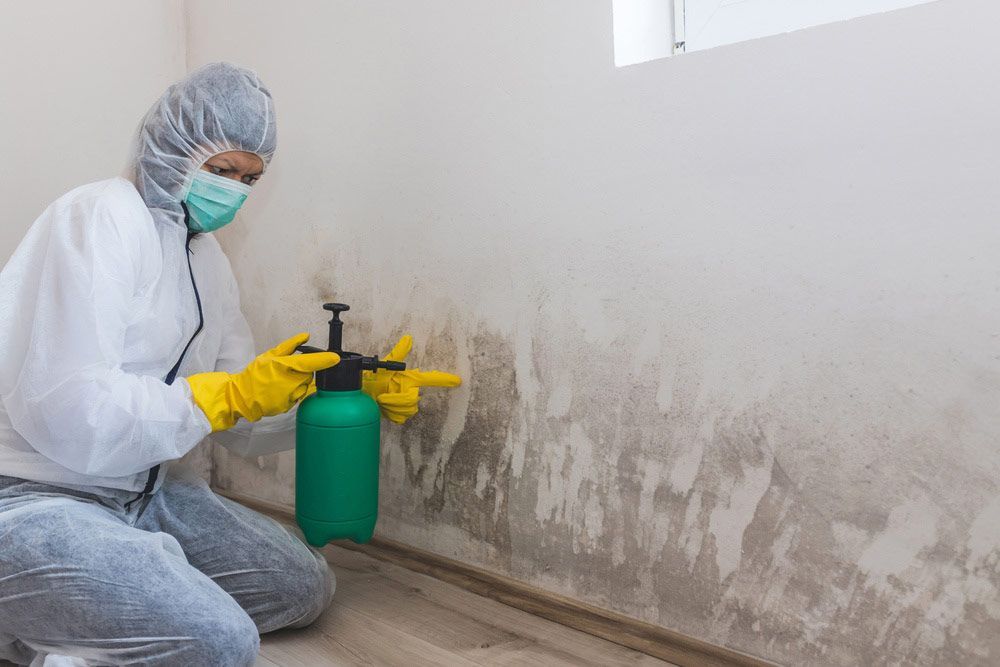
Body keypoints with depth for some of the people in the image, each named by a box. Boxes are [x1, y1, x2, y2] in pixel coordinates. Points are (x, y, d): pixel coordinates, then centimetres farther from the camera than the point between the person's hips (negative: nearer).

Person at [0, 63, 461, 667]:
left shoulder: (206, 256, 13)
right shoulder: (102, 217, -16)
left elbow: (252, 395, 14)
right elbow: (64, 411, -26)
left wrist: (358, 387, 0)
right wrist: (229, 396, -21)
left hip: (142, 490, 10)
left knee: (306, 587, 7)